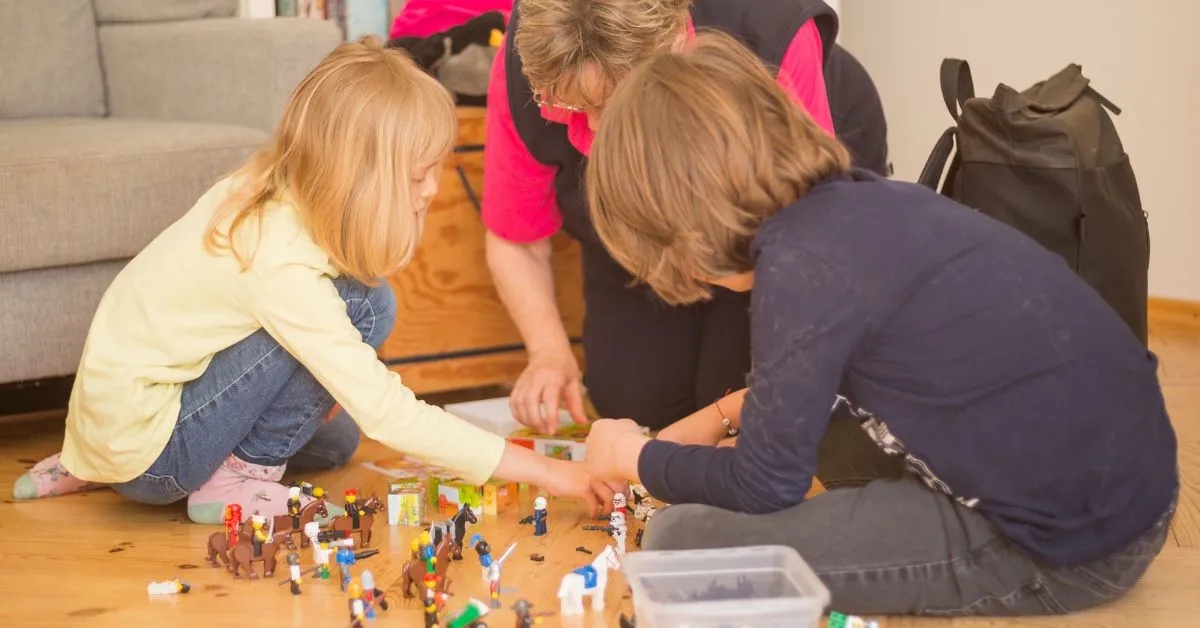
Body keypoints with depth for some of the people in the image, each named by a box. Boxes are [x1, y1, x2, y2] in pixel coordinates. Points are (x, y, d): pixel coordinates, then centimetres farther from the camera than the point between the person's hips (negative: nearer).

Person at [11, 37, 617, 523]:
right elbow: (387, 414, -28)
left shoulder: (262, 195, -3)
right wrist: (539, 470, -25)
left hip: (108, 412, 9)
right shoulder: (285, 268, -28)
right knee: (362, 306, -19)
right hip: (139, 444, -9)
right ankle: (238, 480, -6)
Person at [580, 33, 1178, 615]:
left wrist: (636, 457, 8)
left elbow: (765, 487, -9)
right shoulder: (869, 202, 6)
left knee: (683, 540, -11)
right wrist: (722, 417, 27)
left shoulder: (801, 265, -19)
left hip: (1069, 545, -9)